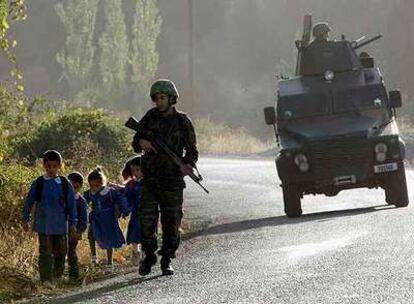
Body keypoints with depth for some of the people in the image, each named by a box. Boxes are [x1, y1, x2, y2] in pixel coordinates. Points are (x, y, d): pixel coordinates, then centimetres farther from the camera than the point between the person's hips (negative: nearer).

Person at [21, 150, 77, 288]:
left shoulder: (65, 184, 0)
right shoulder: (38, 183, -2)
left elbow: (71, 205, 5)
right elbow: (29, 202, 5)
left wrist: (72, 224, 4)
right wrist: (25, 220, 7)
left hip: (60, 225, 2)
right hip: (43, 225, -2)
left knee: (61, 252, 9)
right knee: (45, 252, -5)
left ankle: (57, 277, 27)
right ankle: (46, 279, -6)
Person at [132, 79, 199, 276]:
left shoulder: (183, 122, -1)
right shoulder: (151, 117, 4)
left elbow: (192, 151, 1)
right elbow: (136, 142, 10)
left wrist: (187, 165, -21)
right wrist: (141, 143, -15)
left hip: (172, 180, -1)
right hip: (150, 177, 1)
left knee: (171, 222, 2)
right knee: (147, 219, -5)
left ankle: (167, 260, 13)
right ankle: (149, 256, 13)